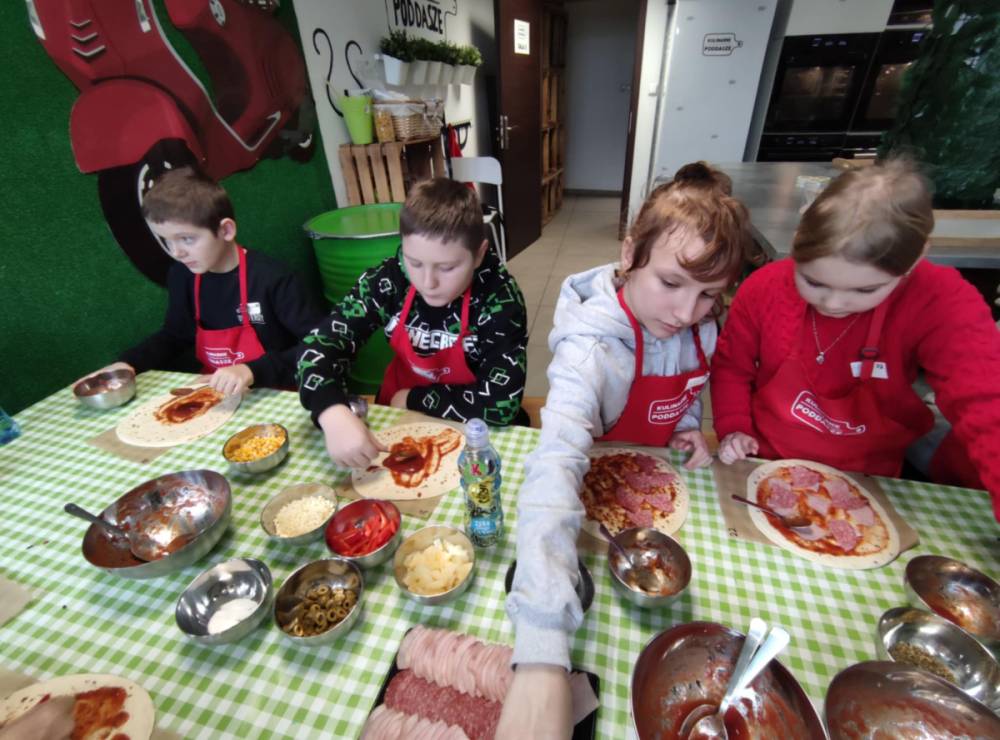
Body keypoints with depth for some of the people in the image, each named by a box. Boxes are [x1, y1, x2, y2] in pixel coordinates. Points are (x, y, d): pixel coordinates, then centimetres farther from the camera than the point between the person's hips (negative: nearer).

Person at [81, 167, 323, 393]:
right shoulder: (182, 276, 1)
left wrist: (254, 371, -29)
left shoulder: (272, 278, -19)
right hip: (214, 394, 4)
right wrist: (128, 363, 2)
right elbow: (175, 335, 18)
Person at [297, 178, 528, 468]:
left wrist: (413, 399, -16)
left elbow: (501, 402, -25)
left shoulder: (499, 298, -21)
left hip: (469, 431, -3)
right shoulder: (388, 279, -13)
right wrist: (334, 414, -29)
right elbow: (320, 342, -12)